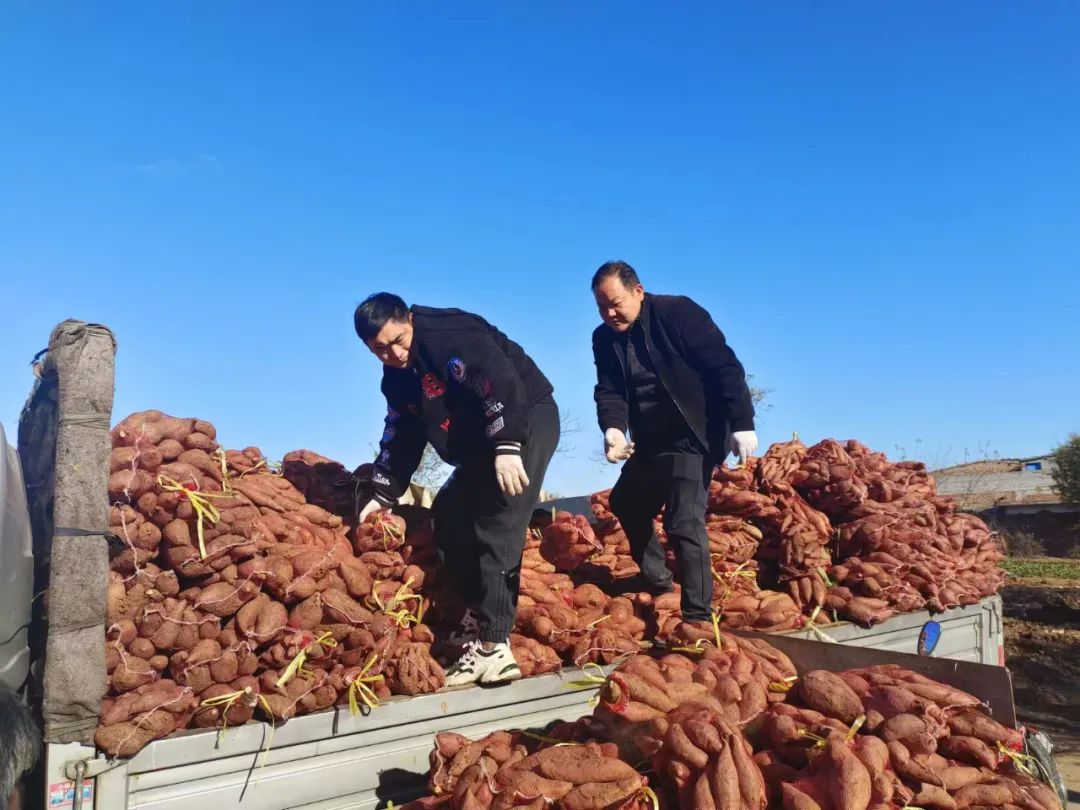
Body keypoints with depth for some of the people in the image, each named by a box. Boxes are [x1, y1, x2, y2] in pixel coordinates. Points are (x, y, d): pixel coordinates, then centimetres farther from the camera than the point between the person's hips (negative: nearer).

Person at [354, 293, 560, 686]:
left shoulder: (448, 335, -20)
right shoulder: (396, 378, 9)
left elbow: (501, 382, -31)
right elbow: (401, 434, 18)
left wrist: (507, 446, -37)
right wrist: (384, 493, 17)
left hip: (527, 420, -10)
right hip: (483, 448, 10)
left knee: (495, 529, -17)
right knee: (448, 517, 10)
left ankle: (494, 647, -17)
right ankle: (478, 615, 22)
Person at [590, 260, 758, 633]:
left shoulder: (678, 312, -16)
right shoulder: (604, 338, 1)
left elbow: (725, 366, -18)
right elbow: (608, 391, -6)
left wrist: (741, 423, -25)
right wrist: (613, 429, -28)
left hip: (693, 437, -8)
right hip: (650, 442, 8)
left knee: (683, 522, -17)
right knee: (625, 503, 20)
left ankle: (698, 616, -9)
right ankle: (655, 577, 39)